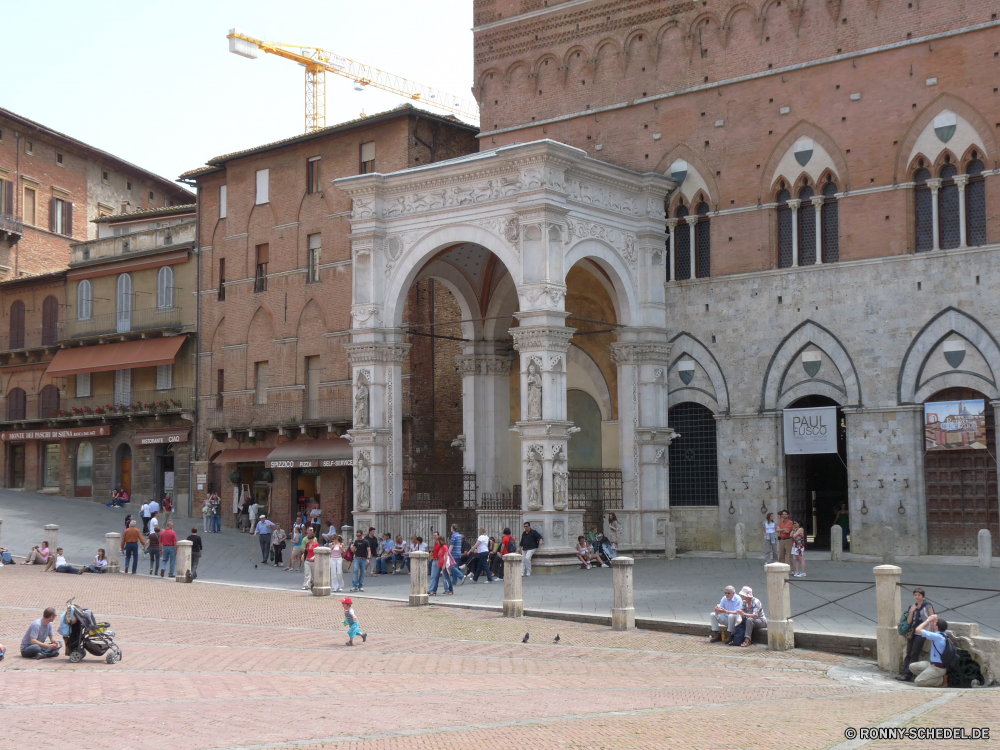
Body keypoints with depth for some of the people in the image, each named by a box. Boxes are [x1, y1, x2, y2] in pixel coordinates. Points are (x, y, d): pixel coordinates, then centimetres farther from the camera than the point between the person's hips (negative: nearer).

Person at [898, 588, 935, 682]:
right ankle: (904, 673, -2)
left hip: (921, 633, -6)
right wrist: (911, 611, -3)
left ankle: (908, 674, -10)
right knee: (908, 654, 1)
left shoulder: (927, 606, -3)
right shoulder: (913, 606, 14)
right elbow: (909, 621, 10)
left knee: (914, 654, -9)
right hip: (912, 632, 6)